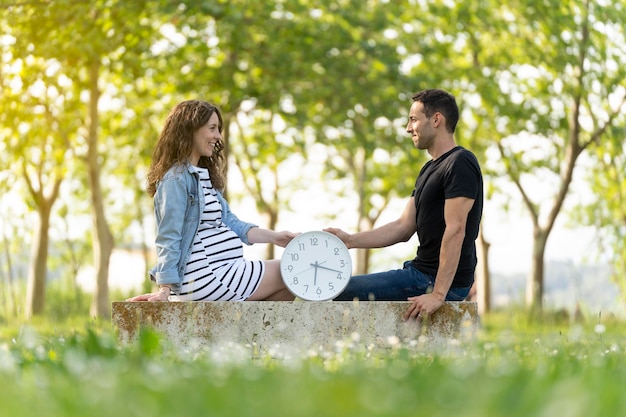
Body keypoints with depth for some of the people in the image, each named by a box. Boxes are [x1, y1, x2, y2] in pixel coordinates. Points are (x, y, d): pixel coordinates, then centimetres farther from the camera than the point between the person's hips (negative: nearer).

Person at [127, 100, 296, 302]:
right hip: (204, 276, -10)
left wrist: (275, 237, 4)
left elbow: (229, 223, 14)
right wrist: (164, 291, -20)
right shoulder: (176, 178, -12)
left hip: (224, 269, 10)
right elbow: (168, 237, -17)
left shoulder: (205, 176, 17)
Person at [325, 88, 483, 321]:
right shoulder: (430, 170, 18)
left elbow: (455, 231, -23)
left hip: (442, 281, -11)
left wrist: (438, 294, -28)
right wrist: (350, 240, 6)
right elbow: (403, 227, 16)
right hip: (420, 270, 11)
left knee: (339, 292, -12)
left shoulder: (460, 165, -15)